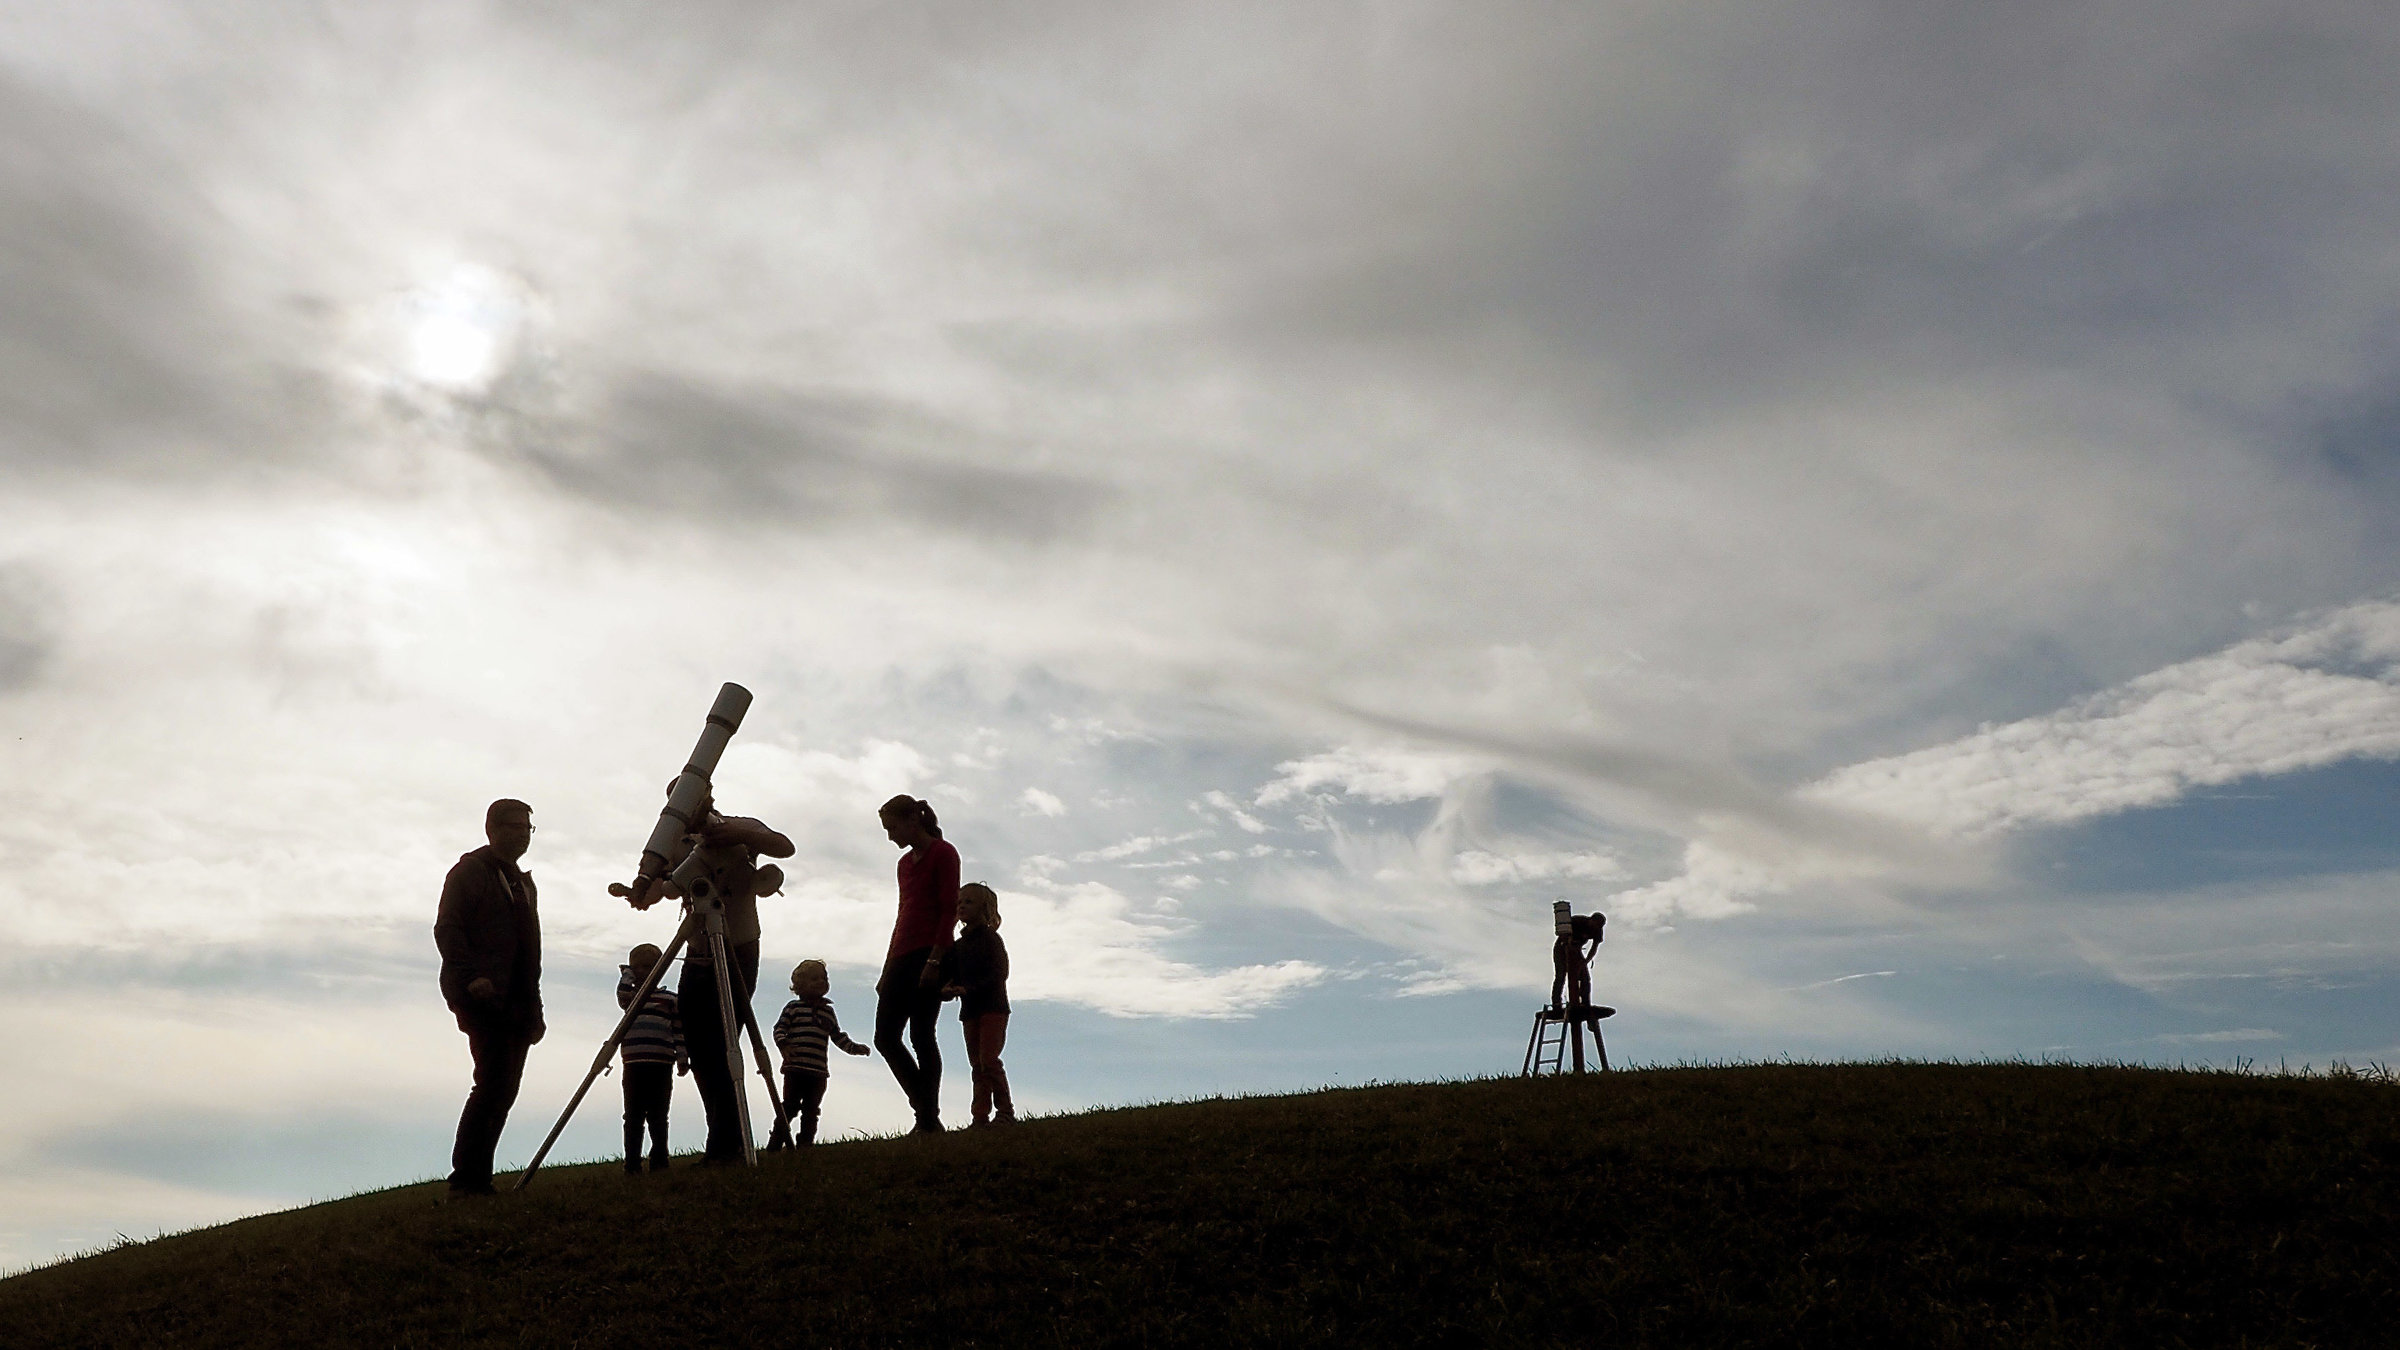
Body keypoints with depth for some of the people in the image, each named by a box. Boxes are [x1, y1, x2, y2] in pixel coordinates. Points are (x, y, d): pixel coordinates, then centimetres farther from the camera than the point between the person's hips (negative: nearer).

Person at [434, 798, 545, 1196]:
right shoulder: (470, 870, 2)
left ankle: (477, 1179, 8)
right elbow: (446, 929, -8)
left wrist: (534, 1007, 18)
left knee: (504, 1089, 4)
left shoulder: (523, 881, 25)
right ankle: (466, 1178, -10)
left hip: (516, 1003, 8)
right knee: (494, 1082, -15)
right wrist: (472, 977, -21)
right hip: (483, 996, -8)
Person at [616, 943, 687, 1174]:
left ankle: (659, 1161, 7)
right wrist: (627, 974, 3)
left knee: (658, 1116, 1)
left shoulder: (670, 998, 10)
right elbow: (623, 995, -13)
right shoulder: (630, 997, 12)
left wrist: (682, 1058, 1)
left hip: (661, 1065, -1)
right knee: (633, 1116, 0)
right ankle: (632, 1165, 4)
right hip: (634, 1065, 1)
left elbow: (679, 1031, 8)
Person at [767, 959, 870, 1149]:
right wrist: (783, 1044, -16)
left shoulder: (828, 1011, 18)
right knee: (790, 1105, -5)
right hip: (795, 1067, -4)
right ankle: (776, 1142, 2)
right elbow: (780, 1027, 1)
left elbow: (838, 1036, 24)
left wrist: (854, 1047, 13)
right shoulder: (794, 1007, 5)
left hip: (818, 1071, 4)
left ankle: (806, 1143, 10)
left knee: (812, 1109, 5)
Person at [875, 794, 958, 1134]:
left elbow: (949, 910, -10)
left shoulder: (942, 853, -2)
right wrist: (887, 969, 17)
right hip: (902, 957, 8)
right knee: (885, 1036, 2)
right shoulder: (905, 862, 21)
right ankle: (926, 1112, 12)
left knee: (920, 1035, -11)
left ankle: (930, 1121, -5)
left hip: (929, 954, -8)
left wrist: (934, 960, -19)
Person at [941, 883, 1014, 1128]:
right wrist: (949, 988, -11)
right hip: (969, 1010, 7)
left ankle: (1005, 1111, -9)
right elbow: (954, 975, 13)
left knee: (988, 1059, -15)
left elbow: (997, 975, -15)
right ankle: (981, 1117, 9)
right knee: (977, 1065, 6)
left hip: (993, 1008, -7)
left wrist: (968, 988, -24)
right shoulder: (958, 946, 15)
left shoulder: (990, 939, -6)